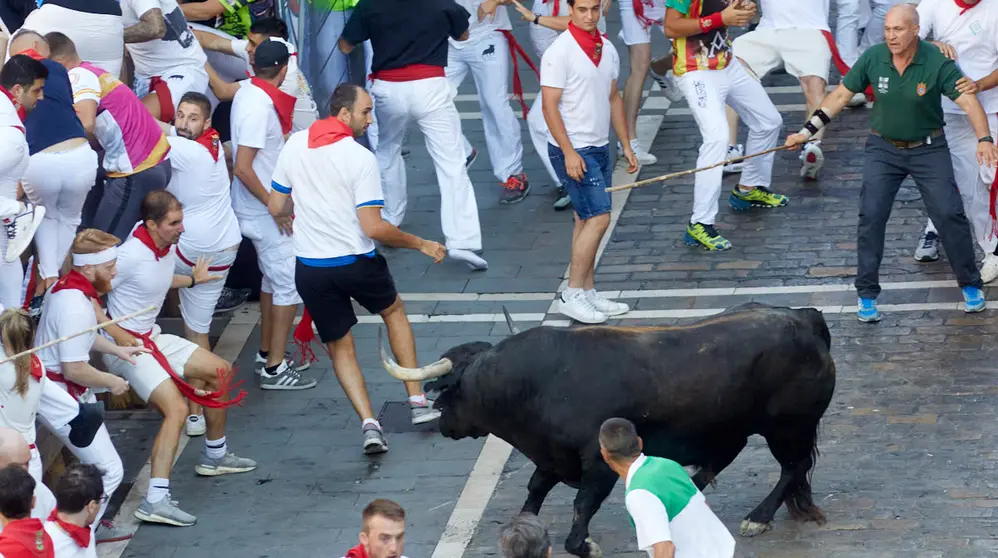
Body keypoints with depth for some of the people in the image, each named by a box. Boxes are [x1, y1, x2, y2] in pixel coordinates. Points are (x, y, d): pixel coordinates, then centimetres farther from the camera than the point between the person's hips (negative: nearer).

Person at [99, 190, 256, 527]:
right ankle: (155, 502, -31)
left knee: (219, 371, 18)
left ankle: (214, 457, 37)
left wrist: (192, 280, 32)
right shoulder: (131, 255, -25)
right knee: (176, 409, -24)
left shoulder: (168, 249, 2)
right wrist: (118, 335, -27)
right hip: (126, 346, -10)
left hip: (153, 338, 10)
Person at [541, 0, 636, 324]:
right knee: (598, 218, -12)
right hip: (573, 150, -7)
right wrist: (569, 153, -20)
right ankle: (572, 296, -6)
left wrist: (626, 145, 16)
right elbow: (550, 106, -16)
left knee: (587, 221, 10)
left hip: (599, 148, 7)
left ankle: (588, 293, 16)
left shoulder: (607, 50, 9)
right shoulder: (559, 52, -14)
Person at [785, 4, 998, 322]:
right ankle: (867, 294, 4)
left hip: (929, 149, -2)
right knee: (871, 216, -8)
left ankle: (970, 284, 13)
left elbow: (968, 101, -23)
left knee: (949, 213, -7)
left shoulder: (937, 62, -18)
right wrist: (807, 131, -2)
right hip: (883, 149, 2)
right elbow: (840, 95, 0)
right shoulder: (873, 58, -11)